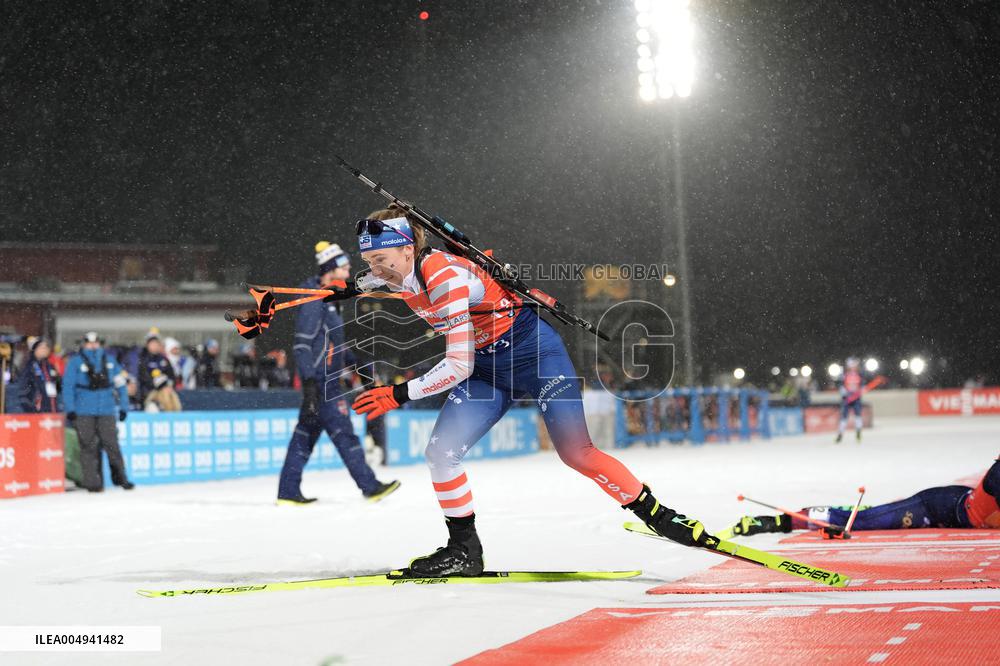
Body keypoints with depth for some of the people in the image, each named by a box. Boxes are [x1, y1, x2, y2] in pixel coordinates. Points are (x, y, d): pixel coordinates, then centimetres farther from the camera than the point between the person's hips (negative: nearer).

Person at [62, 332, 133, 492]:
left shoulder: (109, 361, 13)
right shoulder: (75, 362, 4)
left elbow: (120, 384, 15)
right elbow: (68, 386, 1)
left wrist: (123, 407, 9)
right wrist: (70, 410, -6)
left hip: (106, 411, 2)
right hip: (84, 414, -2)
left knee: (112, 445, -1)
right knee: (89, 447, -1)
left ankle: (120, 478, 10)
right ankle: (92, 482, 4)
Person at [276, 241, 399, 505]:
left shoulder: (328, 300, 17)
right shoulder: (313, 301, -14)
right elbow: (302, 344, -19)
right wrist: (309, 382, -24)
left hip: (327, 379, 10)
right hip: (320, 381, -10)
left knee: (307, 431, 9)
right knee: (343, 432, -5)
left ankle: (288, 491, 11)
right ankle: (369, 486, 0)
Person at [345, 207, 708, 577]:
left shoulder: (444, 278, -29)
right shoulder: (400, 273, -5)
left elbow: (459, 366, -27)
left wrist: (401, 394, -24)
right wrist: (343, 292, 22)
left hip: (533, 351, -8)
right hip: (487, 368, 8)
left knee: (577, 453, -13)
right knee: (441, 452, -7)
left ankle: (656, 515, 4)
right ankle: (464, 551, 6)